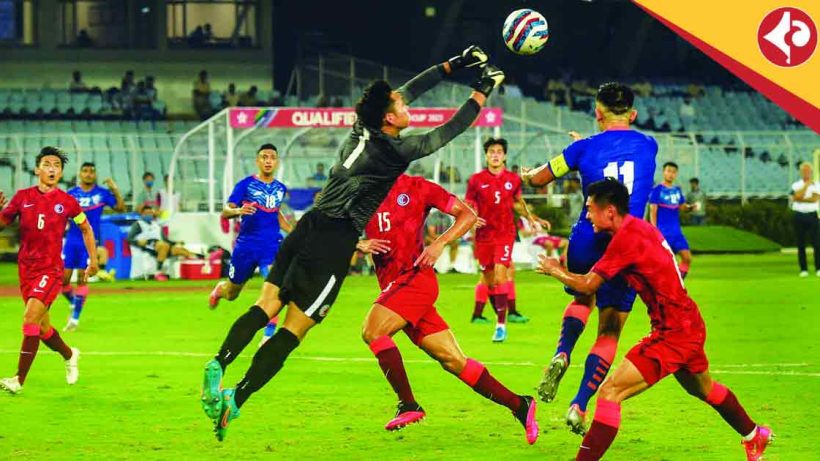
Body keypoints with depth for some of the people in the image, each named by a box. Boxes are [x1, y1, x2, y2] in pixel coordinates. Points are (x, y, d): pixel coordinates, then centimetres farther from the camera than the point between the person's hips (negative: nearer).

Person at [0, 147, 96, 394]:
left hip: (50, 269, -4)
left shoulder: (67, 202, -1)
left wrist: (93, 260, 12)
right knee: (42, 328, 13)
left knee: (30, 319, -20)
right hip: (26, 269, 4)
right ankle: (70, 355, 43)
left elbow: (86, 229, 14)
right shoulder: (23, 197, 3)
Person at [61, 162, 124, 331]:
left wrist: (116, 190, -13)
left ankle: (75, 318, 3)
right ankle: (74, 304, 27)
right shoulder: (71, 194, 3)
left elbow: (120, 208, -1)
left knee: (82, 279, -5)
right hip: (71, 241, 2)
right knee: (63, 278, -1)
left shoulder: (102, 193, 1)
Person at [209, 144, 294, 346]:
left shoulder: (280, 188, 8)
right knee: (232, 293, 15)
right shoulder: (245, 184, -5)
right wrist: (239, 211, -31)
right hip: (246, 245, -2)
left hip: (271, 246, 2)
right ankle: (219, 290, 54)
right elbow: (225, 212, -9)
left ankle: (268, 336, -19)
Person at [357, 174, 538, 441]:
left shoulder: (415, 188, 1)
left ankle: (408, 406, -18)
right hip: (392, 286, 5)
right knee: (453, 361, 3)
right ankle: (519, 405, 9)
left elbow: (467, 215, 2)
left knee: (372, 330, -25)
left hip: (416, 277, -5)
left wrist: (440, 243, -12)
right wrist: (361, 245, -8)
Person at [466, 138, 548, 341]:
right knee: (489, 279, 8)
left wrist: (529, 216, 15)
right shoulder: (476, 180, 0)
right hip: (484, 235, 1)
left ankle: (501, 325, -18)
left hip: (505, 234, -1)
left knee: (500, 275, -17)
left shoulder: (513, 180, 4)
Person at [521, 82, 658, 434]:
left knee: (582, 299, 30)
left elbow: (539, 178, 10)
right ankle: (579, 406, -6)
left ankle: (561, 354, 1)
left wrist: (526, 175, 32)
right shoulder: (648, 147, 3)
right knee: (609, 333, 6)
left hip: (586, 243, 0)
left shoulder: (585, 148, -2)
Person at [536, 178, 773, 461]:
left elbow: (587, 285, -21)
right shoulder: (640, 227, 5)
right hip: (690, 324, 10)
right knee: (704, 389, 34)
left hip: (673, 334, -10)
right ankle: (755, 436, 55)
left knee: (610, 392, -16)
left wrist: (555, 270, -1)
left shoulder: (626, 237, -22)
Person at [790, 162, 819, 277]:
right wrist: (806, 185, -7)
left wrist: (801, 199, -11)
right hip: (799, 215, 1)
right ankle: (803, 269, 5)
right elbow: (797, 196, -12)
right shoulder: (796, 185, 8)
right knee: (801, 244, 1)